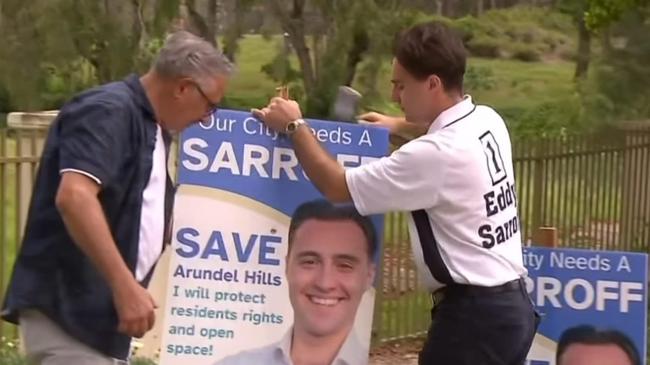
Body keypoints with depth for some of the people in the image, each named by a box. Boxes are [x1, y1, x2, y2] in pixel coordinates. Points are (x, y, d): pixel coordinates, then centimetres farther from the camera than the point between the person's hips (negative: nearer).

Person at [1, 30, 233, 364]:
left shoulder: (154, 128, 17)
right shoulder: (109, 111, -14)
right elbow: (73, 197, -28)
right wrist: (125, 286, -30)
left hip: (99, 311, 10)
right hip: (67, 309, -10)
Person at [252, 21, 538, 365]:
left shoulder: (435, 154, -21)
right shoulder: (488, 121, 5)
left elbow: (338, 187, -13)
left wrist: (294, 126, -1)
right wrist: (401, 125, 35)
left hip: (474, 313, -9)